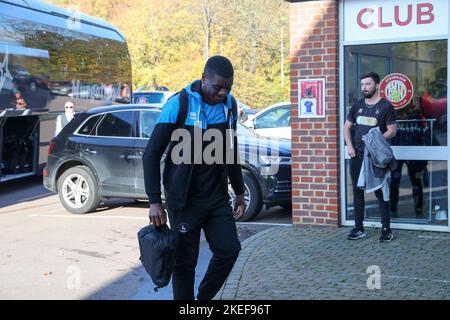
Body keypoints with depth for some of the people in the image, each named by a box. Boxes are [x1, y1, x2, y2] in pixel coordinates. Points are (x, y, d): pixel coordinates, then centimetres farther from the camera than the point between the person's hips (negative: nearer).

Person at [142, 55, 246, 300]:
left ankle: (204, 298, 21)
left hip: (217, 196, 5)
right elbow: (151, 154, -11)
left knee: (229, 249, -1)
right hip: (184, 200, -5)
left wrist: (239, 192, 19)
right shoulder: (179, 104, -12)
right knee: (185, 261, 1)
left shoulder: (229, 105, 5)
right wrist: (154, 201, -16)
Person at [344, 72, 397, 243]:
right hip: (357, 156, 5)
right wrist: (349, 146, 1)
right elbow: (347, 127, 15)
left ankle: (386, 229, 4)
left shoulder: (385, 106, -3)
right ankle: (359, 228, 18)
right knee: (357, 192, 9)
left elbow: (392, 131, -6)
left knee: (381, 193, -2)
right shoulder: (357, 106, 11)